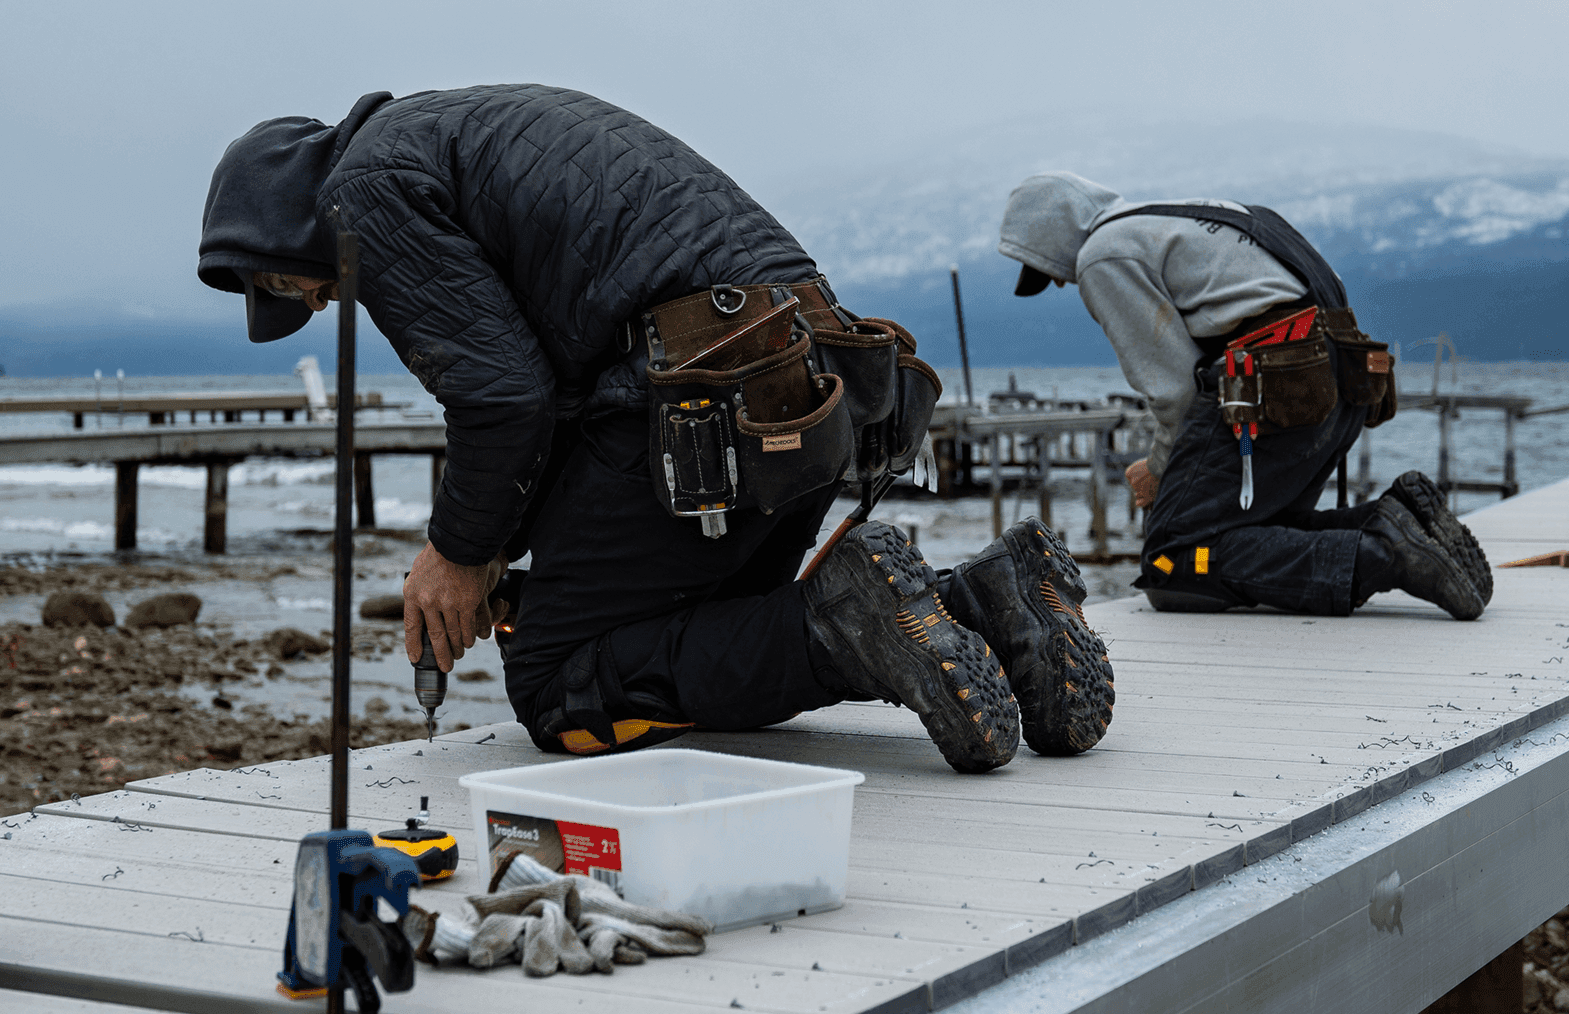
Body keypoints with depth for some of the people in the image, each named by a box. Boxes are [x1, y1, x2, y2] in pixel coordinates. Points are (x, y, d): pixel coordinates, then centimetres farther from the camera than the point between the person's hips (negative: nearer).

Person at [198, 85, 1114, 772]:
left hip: (701, 398, -9)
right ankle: (989, 608, 5)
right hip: (805, 387, 9)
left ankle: (837, 627, -16)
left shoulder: (369, 188, 1)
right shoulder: (470, 127, 31)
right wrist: (498, 546, 25)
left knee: (557, 690, 2)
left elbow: (502, 390, -9)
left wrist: (460, 552, 6)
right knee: (715, 664, 22)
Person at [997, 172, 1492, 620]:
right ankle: (1393, 516, 0)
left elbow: (1175, 380, -5)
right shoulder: (1181, 220, 30)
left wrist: (1162, 469, 12)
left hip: (1275, 393, -10)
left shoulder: (1103, 257, 1)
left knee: (1173, 568, -9)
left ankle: (1381, 557, -22)